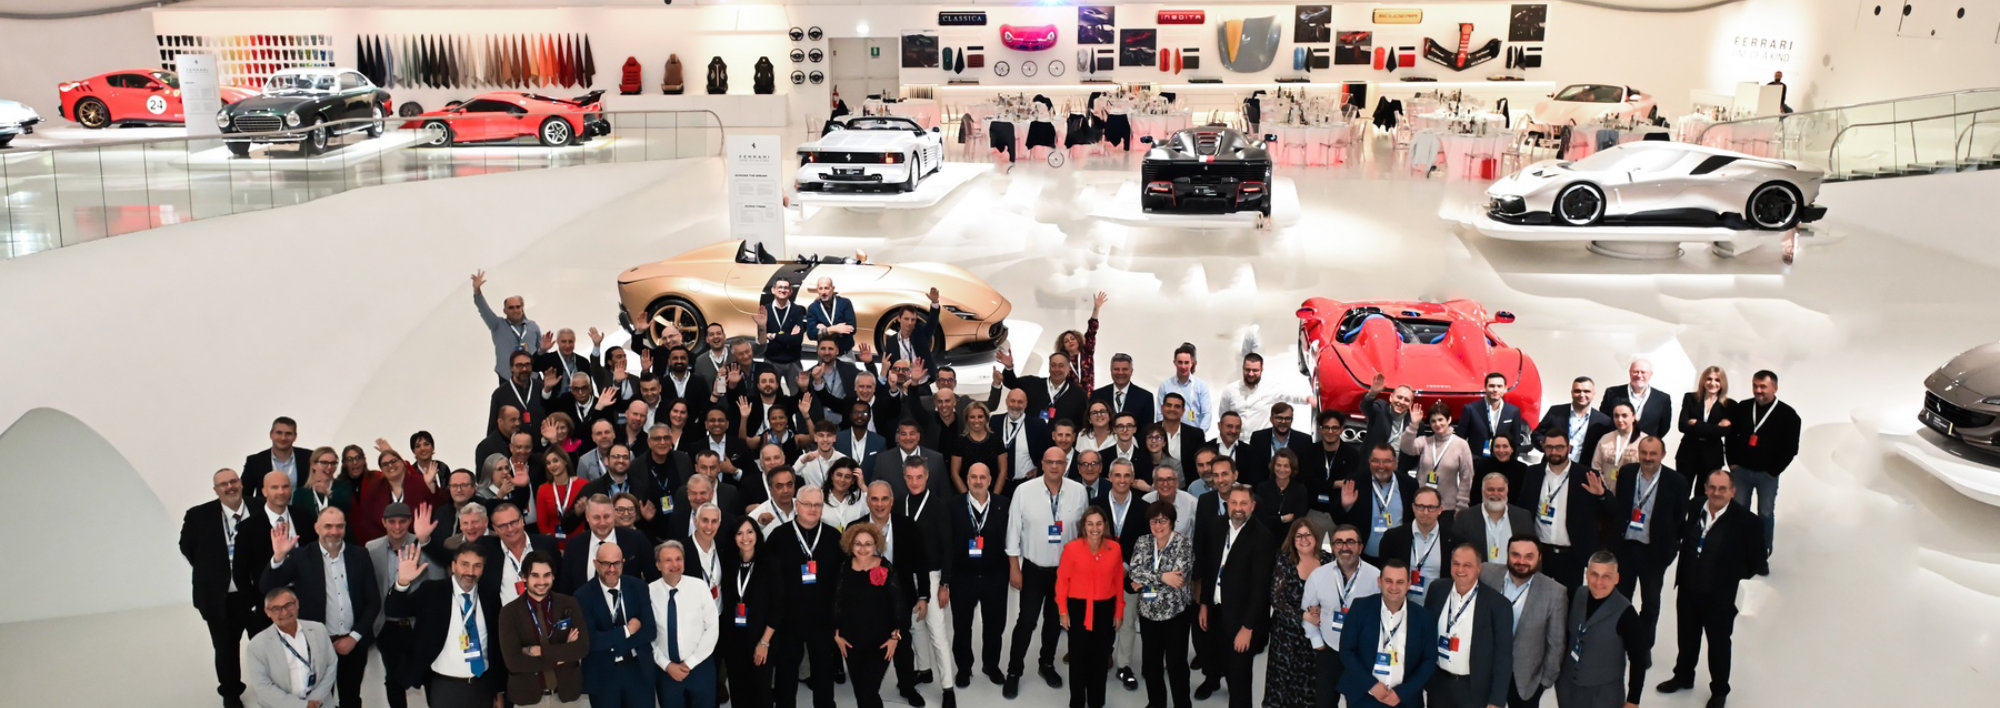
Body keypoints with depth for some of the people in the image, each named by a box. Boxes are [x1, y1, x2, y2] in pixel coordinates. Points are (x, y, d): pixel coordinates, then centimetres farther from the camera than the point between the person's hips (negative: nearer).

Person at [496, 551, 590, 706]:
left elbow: (583, 648, -12)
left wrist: (540, 651, -18)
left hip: (567, 692, 1)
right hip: (527, 695, -1)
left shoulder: (569, 604, -3)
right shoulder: (509, 612, -8)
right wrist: (562, 654, -15)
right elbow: (513, 662, -17)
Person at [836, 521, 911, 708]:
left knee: (869, 692, -10)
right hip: (851, 641, 3)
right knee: (859, 691, 13)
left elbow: (899, 604, -6)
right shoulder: (844, 569, -1)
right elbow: (836, 603, 6)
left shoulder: (887, 569, -9)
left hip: (881, 641, -3)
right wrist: (837, 634, 4)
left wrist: (895, 636, -7)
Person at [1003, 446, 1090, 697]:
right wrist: (1014, 568, -6)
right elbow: (1013, 530, -8)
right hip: (1033, 568, -2)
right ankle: (1013, 672, 15)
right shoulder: (1024, 490, -13)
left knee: (1054, 620, 18)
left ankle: (1047, 664, 37)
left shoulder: (1078, 491, -8)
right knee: (1026, 621, 0)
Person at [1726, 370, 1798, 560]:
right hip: (1741, 470, 2)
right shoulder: (1742, 408, 3)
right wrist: (1733, 463, 3)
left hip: (1767, 474, -2)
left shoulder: (1787, 414, -6)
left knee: (1766, 514, 3)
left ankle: (1762, 557, 13)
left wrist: (1772, 471, -7)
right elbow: (1732, 436, 11)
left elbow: (1791, 448, -4)